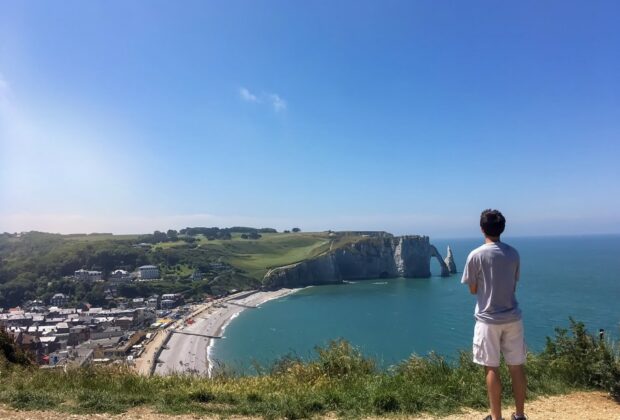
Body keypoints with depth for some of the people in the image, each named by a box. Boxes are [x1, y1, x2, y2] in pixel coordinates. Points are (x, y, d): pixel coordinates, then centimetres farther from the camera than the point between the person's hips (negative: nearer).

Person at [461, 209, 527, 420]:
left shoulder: (476, 255, -12)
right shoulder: (513, 253, 2)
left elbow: (473, 290, -3)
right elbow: (514, 286, 11)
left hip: (488, 320, -4)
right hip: (512, 318, 4)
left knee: (492, 369, 5)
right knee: (517, 367, 13)